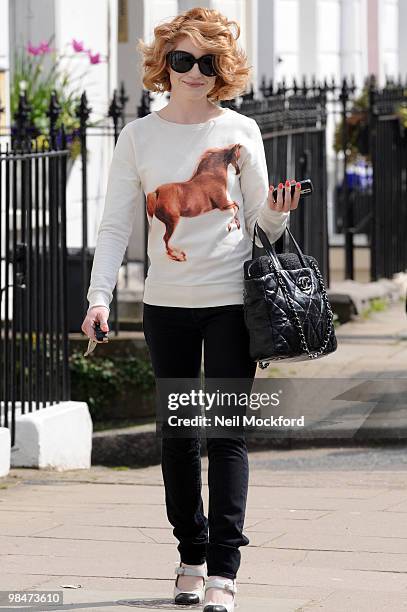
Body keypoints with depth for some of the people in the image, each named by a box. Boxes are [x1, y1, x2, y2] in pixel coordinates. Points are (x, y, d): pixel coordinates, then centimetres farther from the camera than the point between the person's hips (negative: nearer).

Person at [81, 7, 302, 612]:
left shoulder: (239, 131, 1)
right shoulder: (139, 136, 3)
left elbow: (262, 222, 7)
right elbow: (115, 225, 2)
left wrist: (276, 214, -16)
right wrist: (99, 297, -10)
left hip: (231, 300, -2)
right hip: (166, 305, 2)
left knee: (228, 431, -6)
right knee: (178, 432, 9)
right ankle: (191, 556, 21)